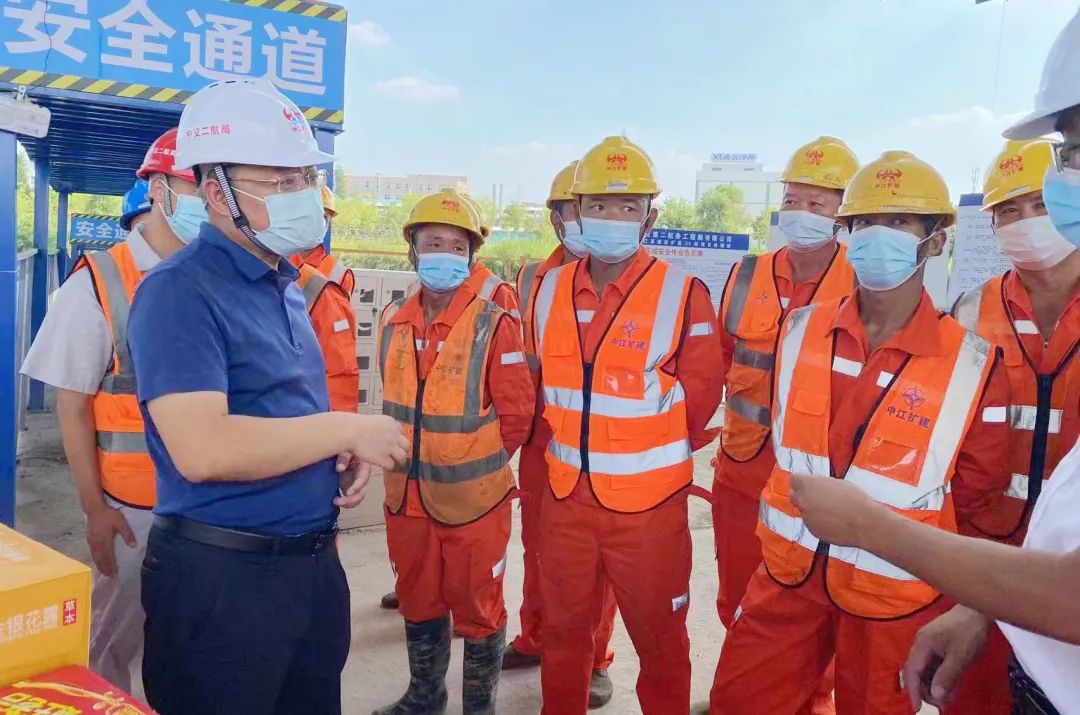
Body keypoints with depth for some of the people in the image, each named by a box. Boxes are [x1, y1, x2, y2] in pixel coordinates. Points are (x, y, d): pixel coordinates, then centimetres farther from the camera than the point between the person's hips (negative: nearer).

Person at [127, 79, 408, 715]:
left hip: (315, 560, 8)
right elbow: (202, 450, -29)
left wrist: (345, 457, -1)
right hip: (220, 575, -8)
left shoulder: (286, 286, 10)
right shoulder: (181, 292, -17)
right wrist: (349, 430, -20)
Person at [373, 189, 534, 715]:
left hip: (472, 497, -5)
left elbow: (517, 414, -11)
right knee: (418, 602, 22)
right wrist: (413, 455, 9)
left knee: (477, 608, 11)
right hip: (406, 496, 5)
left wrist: (476, 461, -3)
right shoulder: (393, 321, 2)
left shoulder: (493, 325, -14)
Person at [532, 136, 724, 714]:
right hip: (565, 497, 4)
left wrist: (654, 451, 2)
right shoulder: (550, 290, 3)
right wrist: (566, 443, 12)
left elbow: (700, 396, -6)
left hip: (649, 502, -4)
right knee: (563, 630, 21)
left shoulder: (683, 295, -11)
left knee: (658, 637, 13)